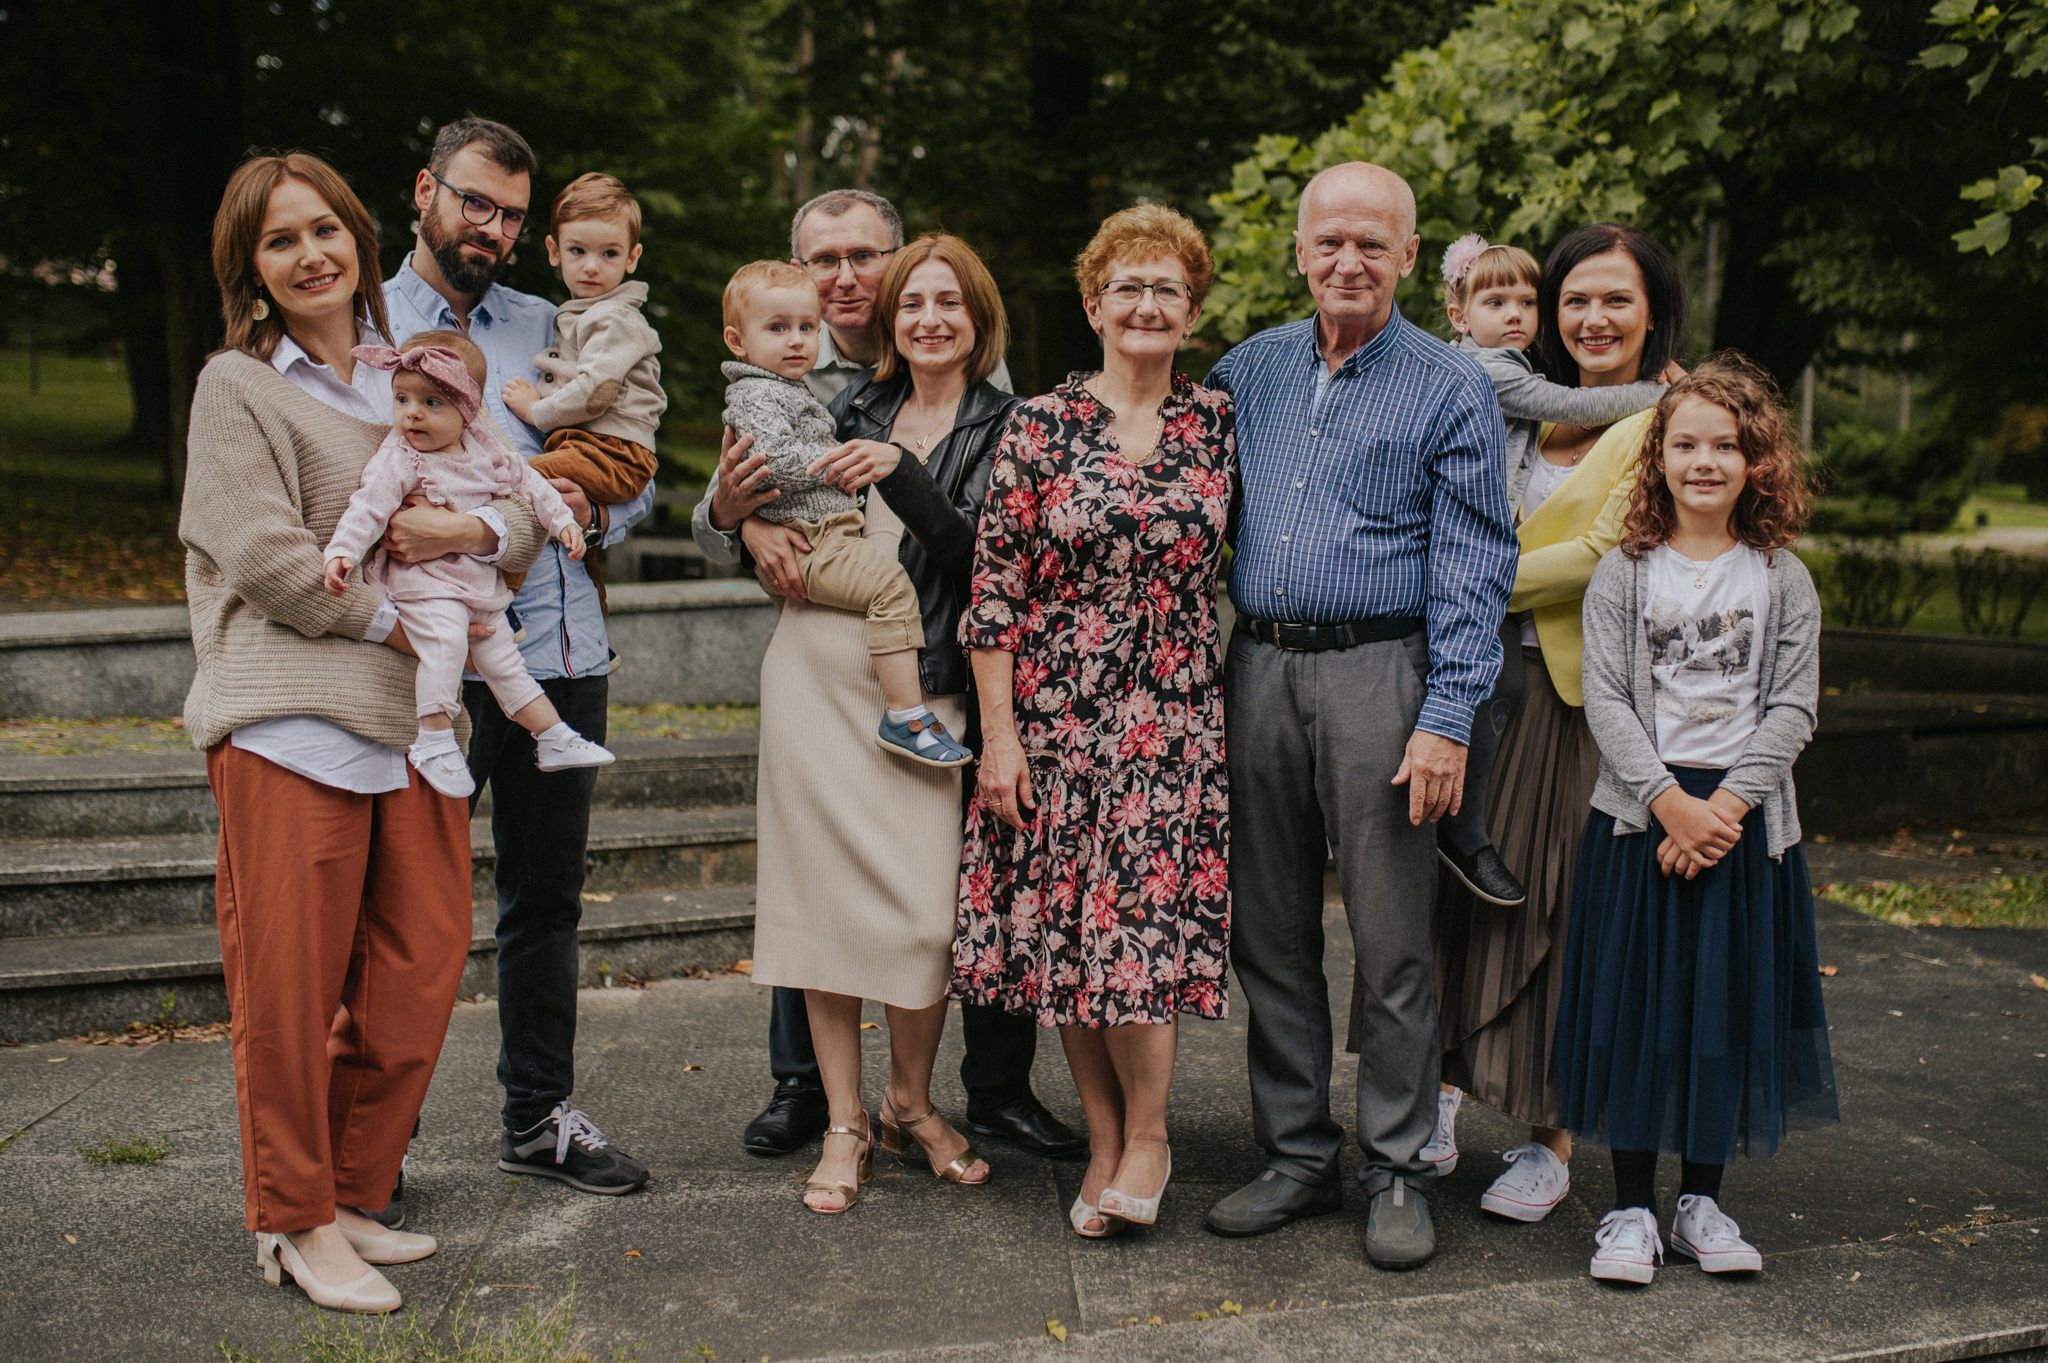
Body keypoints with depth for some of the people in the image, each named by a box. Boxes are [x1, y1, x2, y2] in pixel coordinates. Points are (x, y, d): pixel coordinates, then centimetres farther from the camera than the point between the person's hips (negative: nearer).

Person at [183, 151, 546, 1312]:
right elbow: (264, 553, -8)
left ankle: (355, 1194, 23)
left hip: (415, 715, 5)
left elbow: (529, 508, 15)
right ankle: (294, 1222, 16)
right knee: (293, 984, 0)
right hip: (292, 717, -5)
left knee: (422, 969, 6)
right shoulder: (239, 386, 3)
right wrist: (401, 623, -8)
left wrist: (475, 532, -7)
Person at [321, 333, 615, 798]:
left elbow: (527, 481, 16)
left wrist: (563, 520, 13)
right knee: (444, 642, -29)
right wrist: (341, 552, -33)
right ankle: (433, 737, -18)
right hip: (423, 584, -6)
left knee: (502, 659, 14)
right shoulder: (397, 459, -12)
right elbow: (367, 506, -21)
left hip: (482, 584, 6)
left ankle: (554, 738, 22)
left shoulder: (485, 450, 5)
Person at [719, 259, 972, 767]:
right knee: (889, 580, -25)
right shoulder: (753, 396, -8)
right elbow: (778, 460, -23)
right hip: (806, 544, -11)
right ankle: (906, 717, -29)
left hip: (831, 534, 11)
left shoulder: (792, 390, 24)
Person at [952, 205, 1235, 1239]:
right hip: (1056, 714, 0)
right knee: (1063, 928, 4)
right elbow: (994, 589, -2)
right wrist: (998, 732, -6)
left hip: (1174, 716, 0)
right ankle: (1105, 1144, 19)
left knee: (1139, 916, -8)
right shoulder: (1040, 427, 0)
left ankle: (1146, 1139, 11)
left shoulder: (1217, 424, 6)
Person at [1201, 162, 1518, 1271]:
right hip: (1256, 668, 4)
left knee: (1392, 940, -1)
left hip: (1376, 671, -4)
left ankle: (1397, 1172, 13)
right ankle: (1296, 1157, 20)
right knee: (1268, 929, 8)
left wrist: (1446, 720, -13)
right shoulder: (1250, 369, 13)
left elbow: (1470, 567, -5)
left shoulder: (1452, 390, 0)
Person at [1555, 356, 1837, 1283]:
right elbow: (1605, 698, -6)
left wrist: (1726, 802, -14)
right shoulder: (1623, 573, 1)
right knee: (1634, 1000, 1)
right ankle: (1631, 1207, 12)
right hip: (1639, 813, -1)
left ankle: (1702, 1200, 21)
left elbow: (1792, 708, -1)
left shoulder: (1782, 580, 5)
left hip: (1744, 815, 1)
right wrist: (1668, 801, -17)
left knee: (1729, 1003, 6)